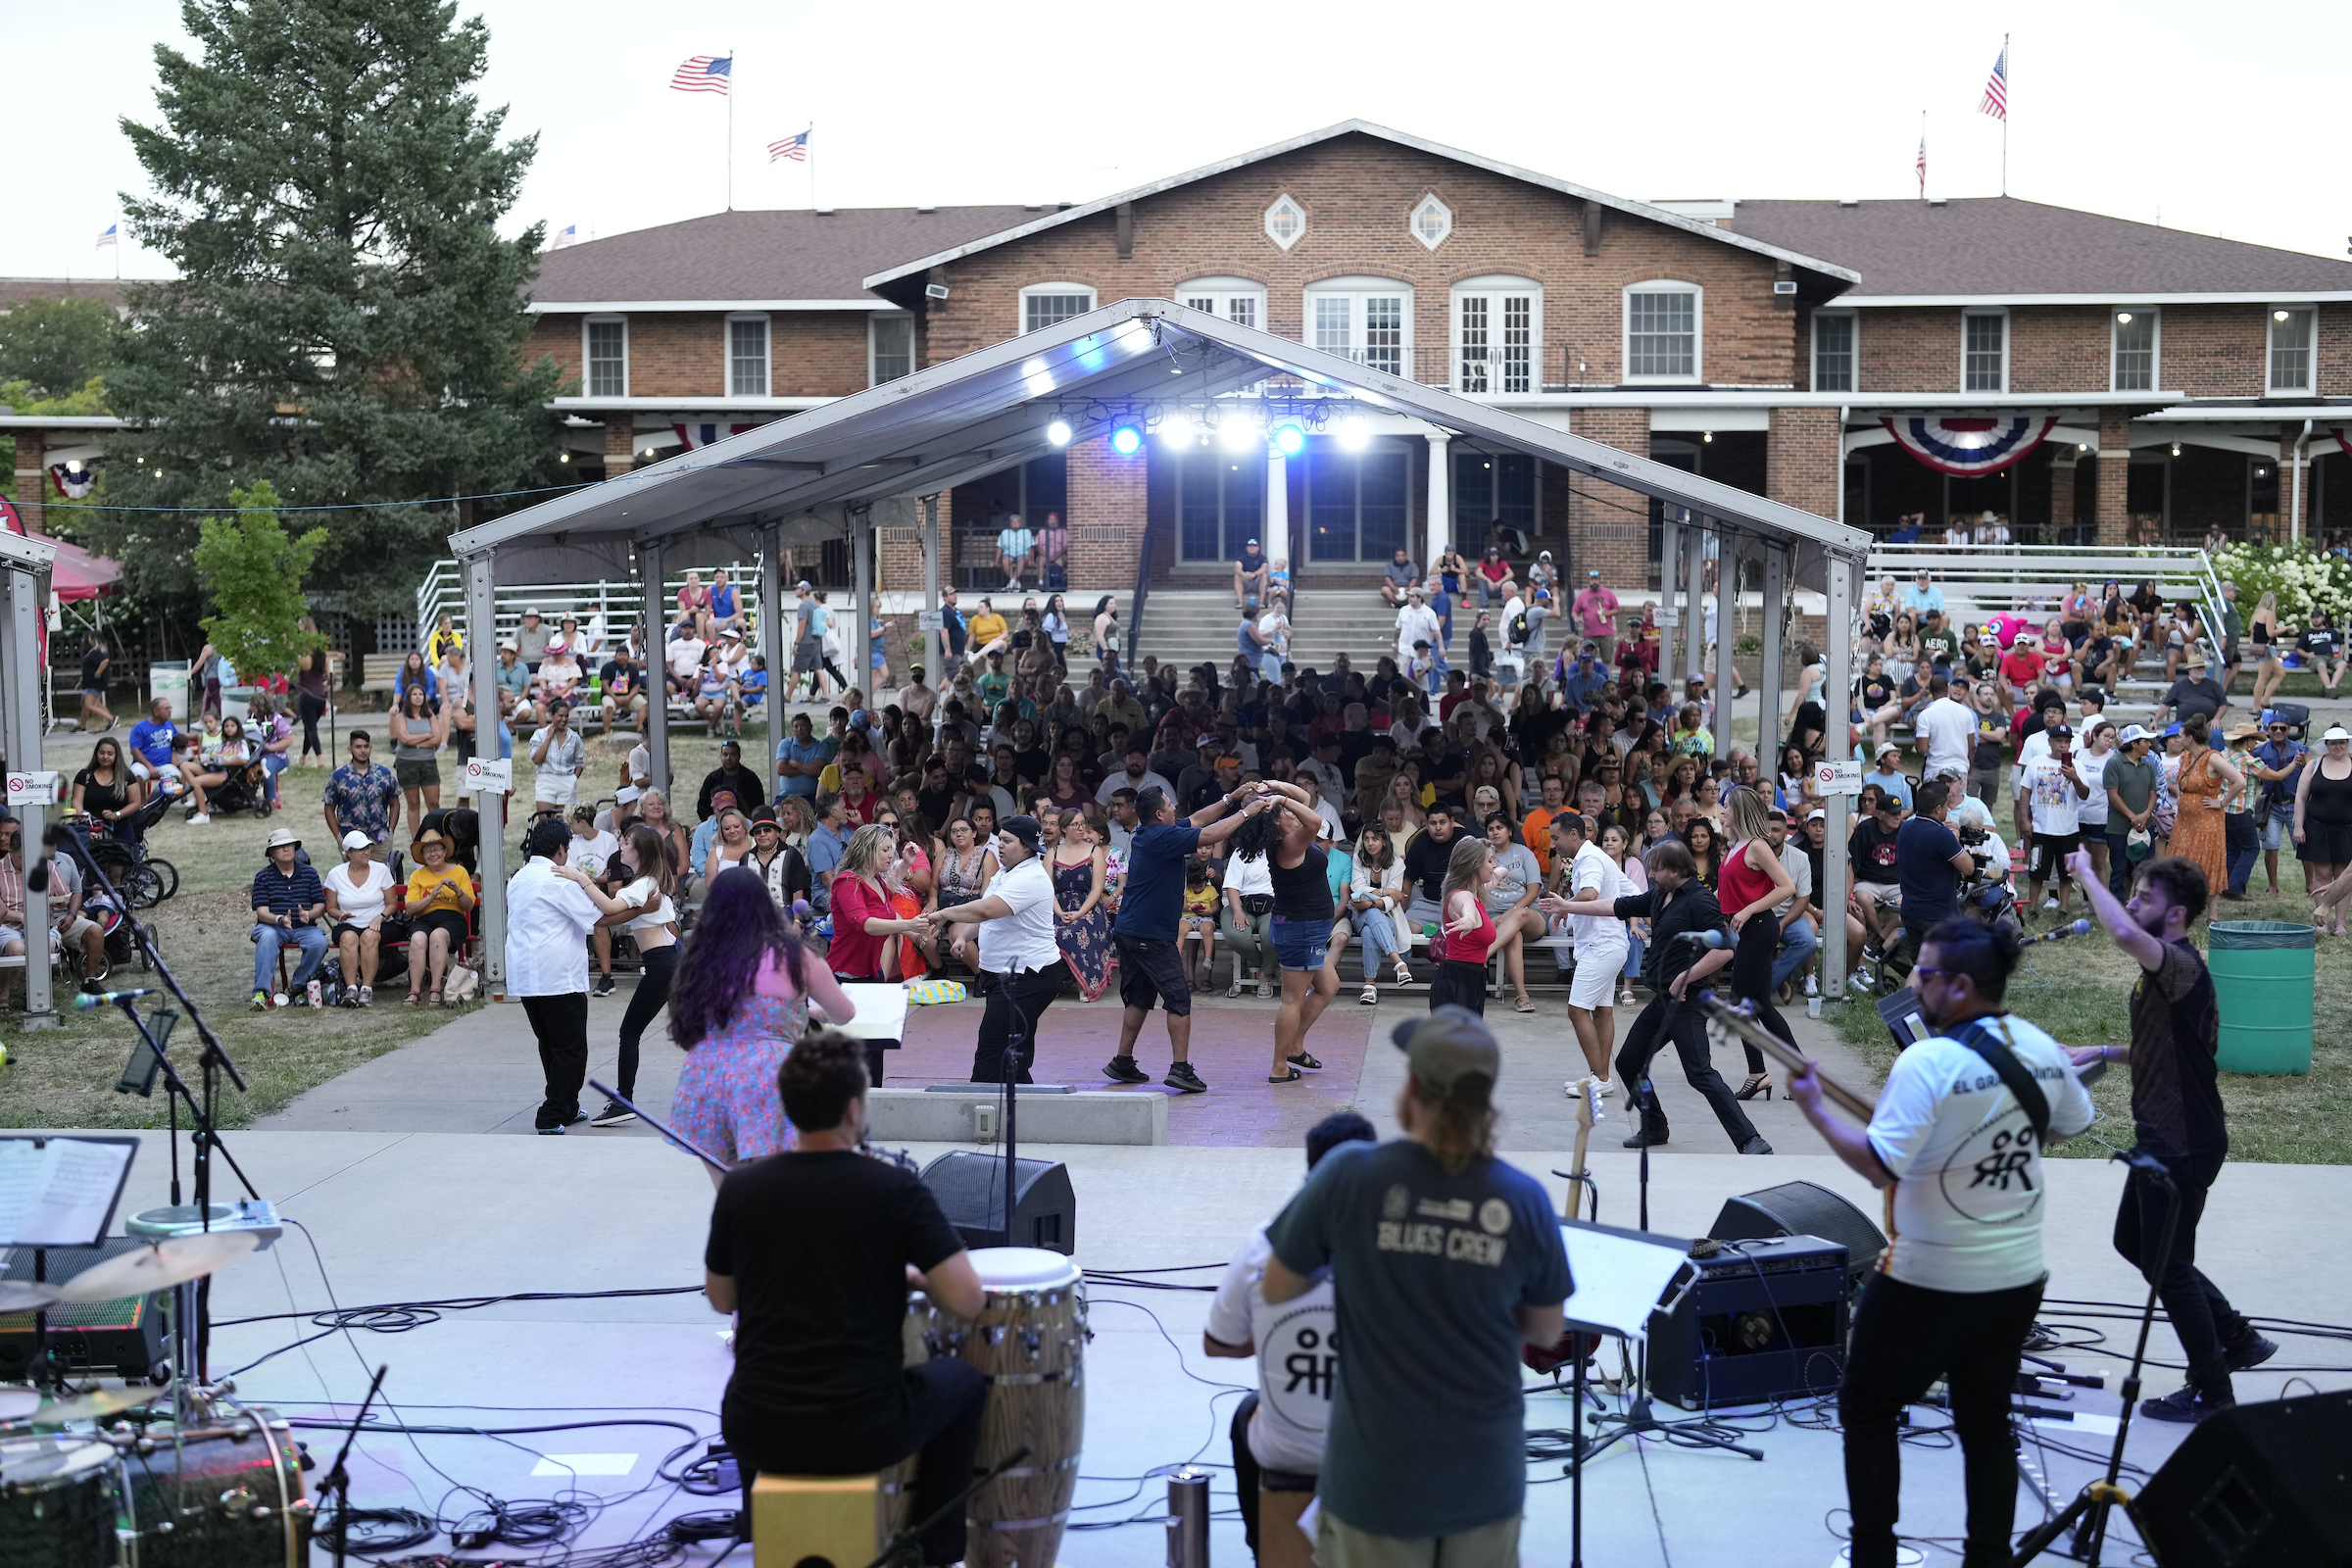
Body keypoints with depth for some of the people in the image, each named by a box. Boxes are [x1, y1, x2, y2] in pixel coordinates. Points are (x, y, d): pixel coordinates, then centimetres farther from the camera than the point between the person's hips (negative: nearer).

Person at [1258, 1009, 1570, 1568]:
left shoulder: (1349, 1174, -14)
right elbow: (1546, 1333, 4)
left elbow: (1275, 1289, -2)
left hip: (1378, 1474, -2)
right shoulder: (1525, 1199, -9)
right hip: (1487, 1476, 2)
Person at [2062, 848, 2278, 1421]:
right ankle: (2236, 1337, 29)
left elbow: (2125, 934, -43)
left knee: (2166, 1264, 0)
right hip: (2162, 1138, 10)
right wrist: (2103, 1052, 13)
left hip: (2184, 1143, -10)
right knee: (2133, 1243, 21)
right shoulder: (2165, 971, 13)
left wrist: (2085, 872, -30)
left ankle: (2212, 1391, 14)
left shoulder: (2181, 965, -21)